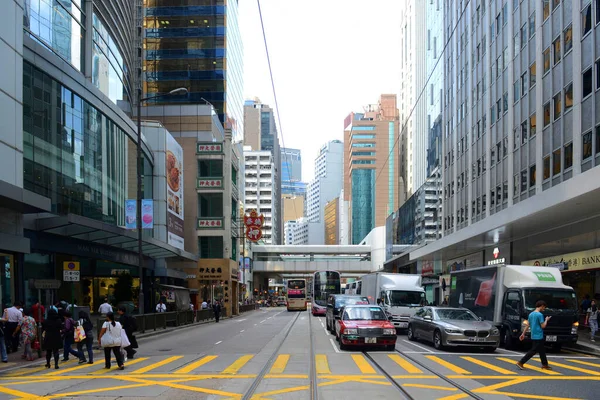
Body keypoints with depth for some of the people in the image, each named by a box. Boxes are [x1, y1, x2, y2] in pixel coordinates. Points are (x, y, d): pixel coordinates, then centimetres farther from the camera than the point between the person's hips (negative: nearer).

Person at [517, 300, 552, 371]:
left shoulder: (531, 314, 10)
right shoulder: (540, 315, -16)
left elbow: (528, 325, 13)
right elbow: (543, 326, -15)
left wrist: (523, 334, 15)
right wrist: (546, 320, 2)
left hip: (533, 336, 9)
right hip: (538, 336, -9)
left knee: (542, 350, 17)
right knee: (533, 351, -6)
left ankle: (545, 365, 23)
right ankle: (521, 363, -10)